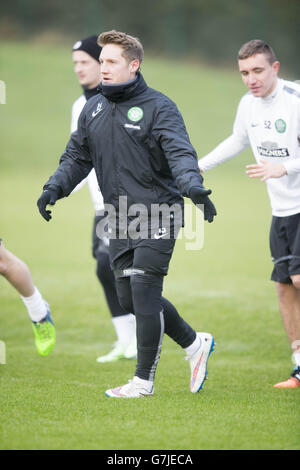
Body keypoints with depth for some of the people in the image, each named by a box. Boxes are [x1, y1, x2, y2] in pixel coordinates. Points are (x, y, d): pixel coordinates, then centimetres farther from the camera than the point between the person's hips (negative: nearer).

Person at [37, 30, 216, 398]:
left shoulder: (158, 107, -8)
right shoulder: (93, 110, 12)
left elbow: (180, 152, -19)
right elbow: (76, 158, 16)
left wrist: (192, 185, -38)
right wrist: (54, 188, -2)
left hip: (157, 214, -7)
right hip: (120, 220, 7)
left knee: (143, 292, -10)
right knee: (129, 299, 7)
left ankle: (144, 381, 0)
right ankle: (194, 344, 27)